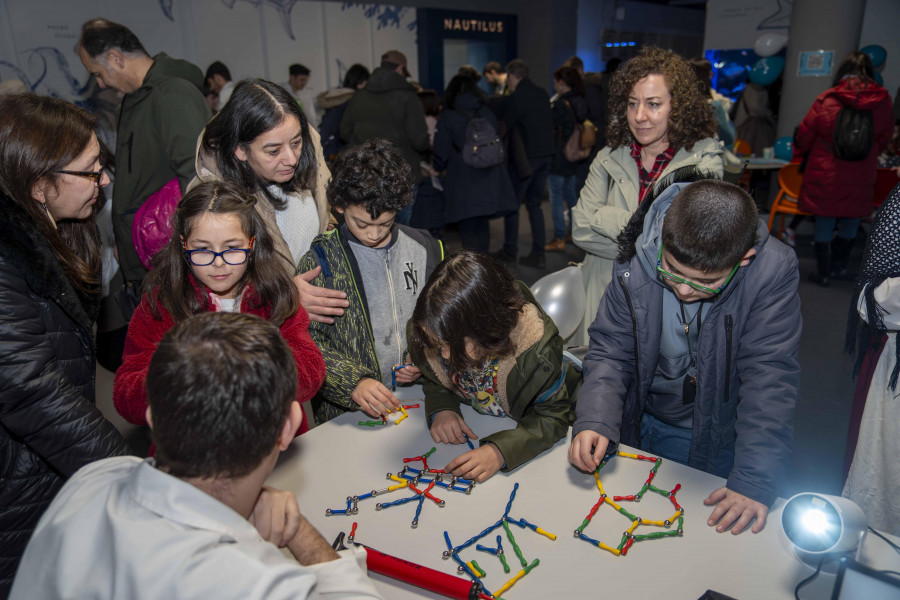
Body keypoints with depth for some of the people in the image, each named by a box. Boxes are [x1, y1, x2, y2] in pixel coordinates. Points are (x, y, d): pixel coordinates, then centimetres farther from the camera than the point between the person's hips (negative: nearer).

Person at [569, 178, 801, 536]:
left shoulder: (774, 272, -27)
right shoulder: (636, 263, -21)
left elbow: (770, 378, -26)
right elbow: (610, 349, -12)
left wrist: (754, 480, -32)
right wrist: (594, 421, -28)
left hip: (719, 438, -2)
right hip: (642, 427, 2)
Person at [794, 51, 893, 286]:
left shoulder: (827, 99, -10)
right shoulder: (882, 100, -4)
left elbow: (805, 133, -3)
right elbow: (884, 137, 7)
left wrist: (799, 152, 17)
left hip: (825, 172, -2)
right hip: (861, 176, 2)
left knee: (824, 222, 7)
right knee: (851, 222, 17)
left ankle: (823, 272, 14)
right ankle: (839, 266, 28)